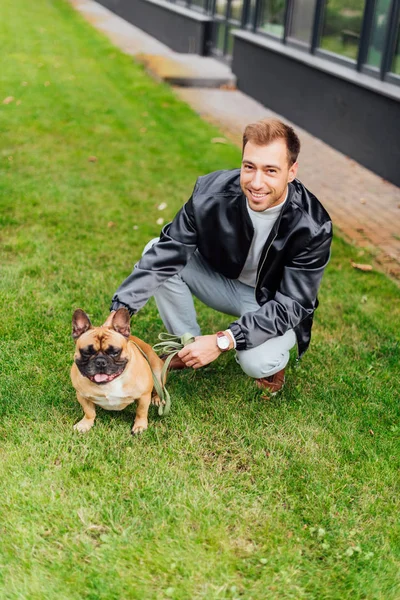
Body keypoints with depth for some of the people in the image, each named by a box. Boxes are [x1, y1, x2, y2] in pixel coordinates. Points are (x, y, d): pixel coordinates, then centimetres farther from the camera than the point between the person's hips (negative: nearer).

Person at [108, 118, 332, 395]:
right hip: (221, 279, 4)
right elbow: (164, 255, -21)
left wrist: (222, 341, -35)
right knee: (156, 250, -18)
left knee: (256, 362, -33)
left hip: (275, 302, -3)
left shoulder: (313, 228, -30)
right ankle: (188, 345, 1)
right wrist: (119, 313, -31)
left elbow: (291, 305, -26)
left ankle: (272, 358, 7)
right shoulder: (212, 191, -25)